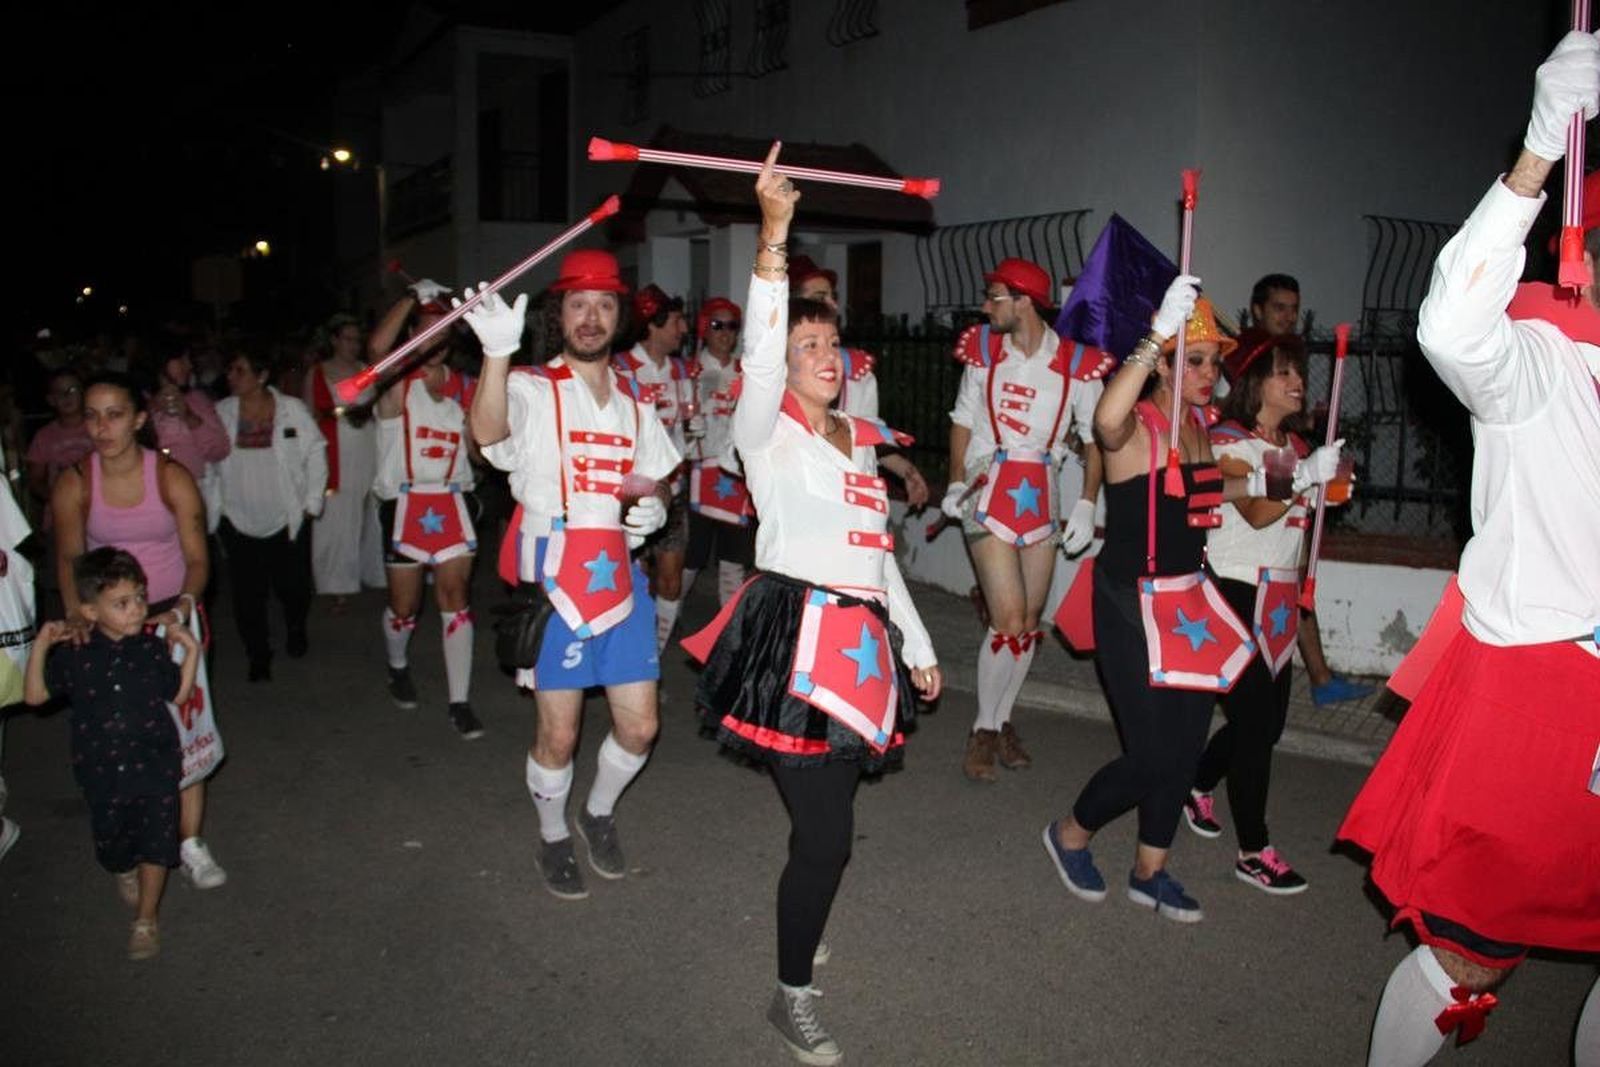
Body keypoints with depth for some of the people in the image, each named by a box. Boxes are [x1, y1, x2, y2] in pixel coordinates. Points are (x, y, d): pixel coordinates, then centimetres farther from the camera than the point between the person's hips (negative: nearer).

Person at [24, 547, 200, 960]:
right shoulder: (74, 654, -7)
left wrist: (191, 650, -8)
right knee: (113, 844, 19)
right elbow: (35, 695, -3)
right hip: (103, 771, 1)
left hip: (155, 766, -1)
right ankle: (126, 872, 54)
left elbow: (179, 694, 2)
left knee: (155, 844, 3)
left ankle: (146, 920, 20)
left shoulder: (152, 648, -7)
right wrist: (40, 647, -13)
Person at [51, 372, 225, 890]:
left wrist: (184, 605, -28)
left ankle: (189, 842, 7)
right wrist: (76, 613, -27)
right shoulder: (74, 484, -7)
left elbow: (198, 558, -10)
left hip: (172, 615, -1)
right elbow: (68, 556, -10)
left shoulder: (171, 477, -11)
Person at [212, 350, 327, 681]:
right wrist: (215, 510, 4)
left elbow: (316, 454, 2)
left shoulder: (292, 409, -3)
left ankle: (296, 631, 36)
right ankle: (258, 655, 18)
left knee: (293, 586, 5)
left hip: (288, 520, -1)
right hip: (239, 522, 1)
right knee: (247, 593, 2)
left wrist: (311, 502, -1)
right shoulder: (220, 412, 1)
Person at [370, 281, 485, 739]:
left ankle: (459, 702, 1)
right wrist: (412, 298, -17)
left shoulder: (465, 387, 11)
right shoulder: (396, 383, -1)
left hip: (453, 503, 2)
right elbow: (377, 348, -25)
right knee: (404, 603, 8)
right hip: (405, 504, -2)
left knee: (456, 599, -3)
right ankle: (398, 666, 40)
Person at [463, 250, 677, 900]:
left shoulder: (633, 401, 14)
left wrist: (654, 506, -1)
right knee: (557, 732, 3)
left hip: (620, 574, 5)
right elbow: (488, 433, -27)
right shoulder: (532, 390, -5)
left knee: (639, 725, 7)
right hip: (554, 577, -5)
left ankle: (599, 814, 36)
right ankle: (553, 839, 29)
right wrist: (498, 352, -44)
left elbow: (657, 479, 23)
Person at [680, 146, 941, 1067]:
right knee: (826, 831, -7)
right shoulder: (769, 430, -2)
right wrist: (773, 240, -32)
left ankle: (803, 923, 41)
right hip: (797, 635, -7)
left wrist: (918, 646, 23)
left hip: (864, 639, 7)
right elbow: (759, 356, -24)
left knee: (831, 814, 13)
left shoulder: (861, 439, 17)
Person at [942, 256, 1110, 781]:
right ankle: (984, 729, 7)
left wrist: (1087, 505, -5)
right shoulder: (983, 350, 1)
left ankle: (1001, 721, 27)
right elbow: (963, 419, 9)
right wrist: (956, 482, 0)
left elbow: (1095, 438, 2)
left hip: (1042, 497, 2)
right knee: (1010, 620, -10)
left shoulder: (1077, 363, -5)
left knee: (1029, 622, 9)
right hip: (988, 493, -2)